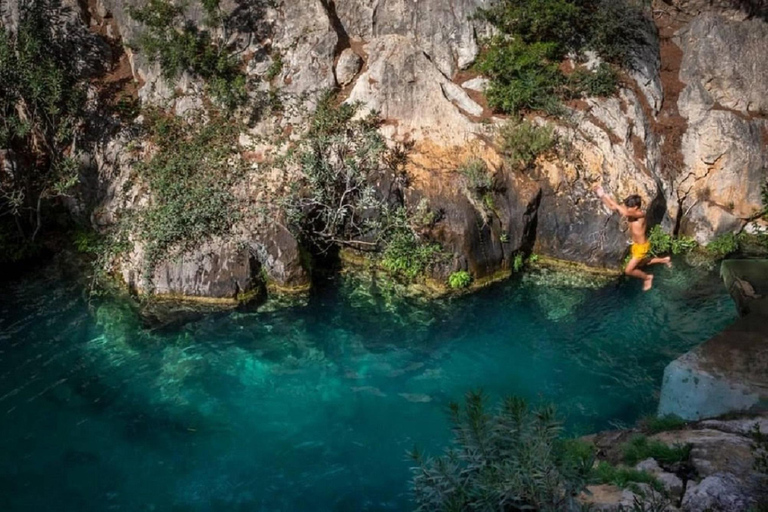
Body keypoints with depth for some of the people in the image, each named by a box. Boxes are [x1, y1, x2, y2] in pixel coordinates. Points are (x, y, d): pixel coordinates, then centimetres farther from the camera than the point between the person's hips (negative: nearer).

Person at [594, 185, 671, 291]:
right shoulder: (630, 212, -9)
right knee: (640, 264, 31)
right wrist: (602, 196, -23)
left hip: (641, 246, -9)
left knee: (628, 270, -3)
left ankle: (647, 277, 22)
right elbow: (612, 207, -9)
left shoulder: (640, 214, -32)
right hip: (636, 244, 9)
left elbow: (625, 213, -51)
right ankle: (664, 260, 47)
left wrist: (611, 200, -46)